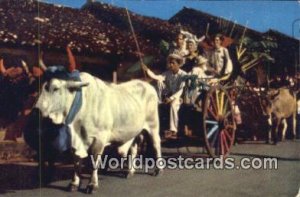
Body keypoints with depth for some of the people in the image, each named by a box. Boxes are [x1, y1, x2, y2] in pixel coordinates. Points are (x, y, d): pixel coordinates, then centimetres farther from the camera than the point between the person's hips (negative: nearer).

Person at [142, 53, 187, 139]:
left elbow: (181, 90, -16)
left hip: (178, 96, -4)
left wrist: (171, 98, -26)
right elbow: (156, 77, -12)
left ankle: (173, 130, -32)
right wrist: (147, 70, -27)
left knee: (173, 104, -39)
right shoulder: (167, 73, 4)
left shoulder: (183, 75, -9)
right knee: (159, 80, -15)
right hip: (167, 95, 4)